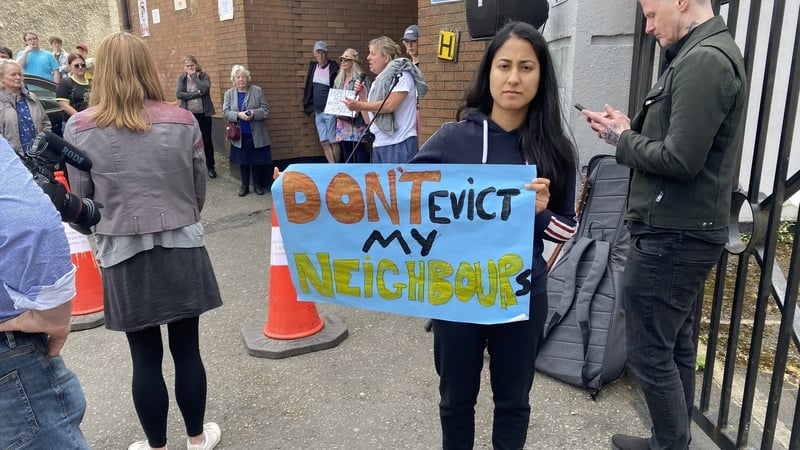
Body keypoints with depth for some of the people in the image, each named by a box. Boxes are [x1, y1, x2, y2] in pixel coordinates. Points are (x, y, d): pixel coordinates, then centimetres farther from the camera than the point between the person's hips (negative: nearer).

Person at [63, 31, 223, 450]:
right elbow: (199, 188, 5)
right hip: (182, 249, 1)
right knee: (187, 350, 13)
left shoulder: (78, 128, -6)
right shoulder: (182, 121, -4)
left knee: (145, 357, 11)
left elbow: (82, 197, 1)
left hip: (124, 256, -1)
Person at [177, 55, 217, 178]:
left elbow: (204, 89, -22)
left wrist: (194, 76, -13)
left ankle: (210, 167, 17)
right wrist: (197, 93, -16)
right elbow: (178, 94, -12)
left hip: (203, 113, -1)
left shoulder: (204, 76, -2)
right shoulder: (181, 78, 3)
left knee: (207, 140, 5)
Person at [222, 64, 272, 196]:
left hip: (256, 134, -1)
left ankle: (258, 185, 21)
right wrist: (238, 115, -20)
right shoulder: (229, 94, 4)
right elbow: (225, 112, -1)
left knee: (257, 161, 6)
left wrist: (254, 113, -22)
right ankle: (245, 186, 22)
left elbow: (266, 109, -4)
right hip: (239, 134, 2)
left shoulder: (257, 91, -1)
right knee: (243, 161, 10)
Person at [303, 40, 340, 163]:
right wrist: (308, 105, 13)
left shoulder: (334, 68, -10)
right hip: (317, 111, 6)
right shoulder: (313, 66, 10)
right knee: (324, 143, 5)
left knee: (333, 142, 1)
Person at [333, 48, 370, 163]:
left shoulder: (360, 77, -5)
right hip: (342, 120, 7)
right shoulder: (338, 79, 16)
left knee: (359, 150, -7)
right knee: (346, 152, 9)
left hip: (356, 121, -7)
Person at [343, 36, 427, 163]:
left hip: (399, 145, -8)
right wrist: (362, 96, 5)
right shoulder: (378, 82, 18)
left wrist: (359, 106, -12)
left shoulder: (401, 75, -4)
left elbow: (390, 105, -18)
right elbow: (370, 121, 16)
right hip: (378, 145, 8)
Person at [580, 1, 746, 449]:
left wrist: (624, 140, -8)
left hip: (672, 235, -10)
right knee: (676, 346, 18)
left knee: (650, 352, 1)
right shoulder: (707, 54, 14)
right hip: (684, 230, 10)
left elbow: (680, 160, -23)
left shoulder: (704, 60, -18)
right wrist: (629, 129, 3)